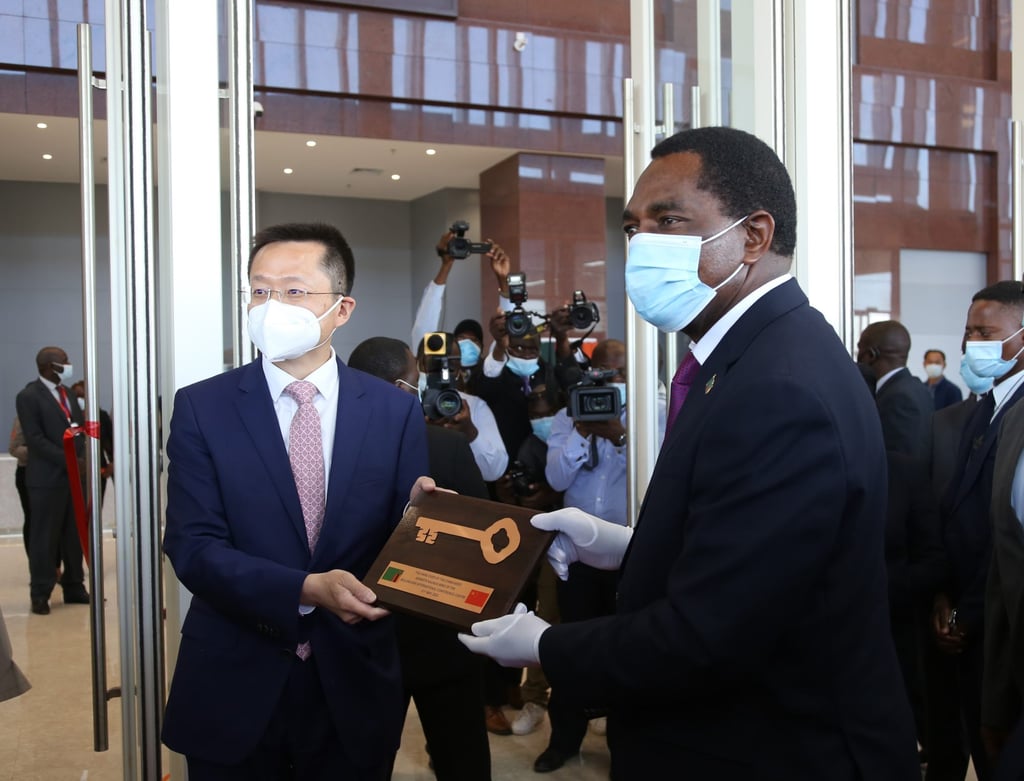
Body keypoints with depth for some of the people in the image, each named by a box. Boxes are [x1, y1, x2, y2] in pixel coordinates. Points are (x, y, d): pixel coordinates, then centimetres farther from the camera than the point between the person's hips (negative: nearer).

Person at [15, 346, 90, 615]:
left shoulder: (66, 393, 16)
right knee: (45, 537, 1)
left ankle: (74, 588, 19)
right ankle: (40, 594, 10)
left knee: (75, 535, 10)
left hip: (76, 476, 6)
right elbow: (35, 439, -14)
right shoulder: (28, 396, -6)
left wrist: (84, 459, -1)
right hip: (47, 477, -6)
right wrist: (68, 461, -18)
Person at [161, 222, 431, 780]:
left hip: (355, 688, 1)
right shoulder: (201, 408, -5)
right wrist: (307, 590, -24)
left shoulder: (396, 412, -2)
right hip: (234, 687, -1)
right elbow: (193, 547, -12)